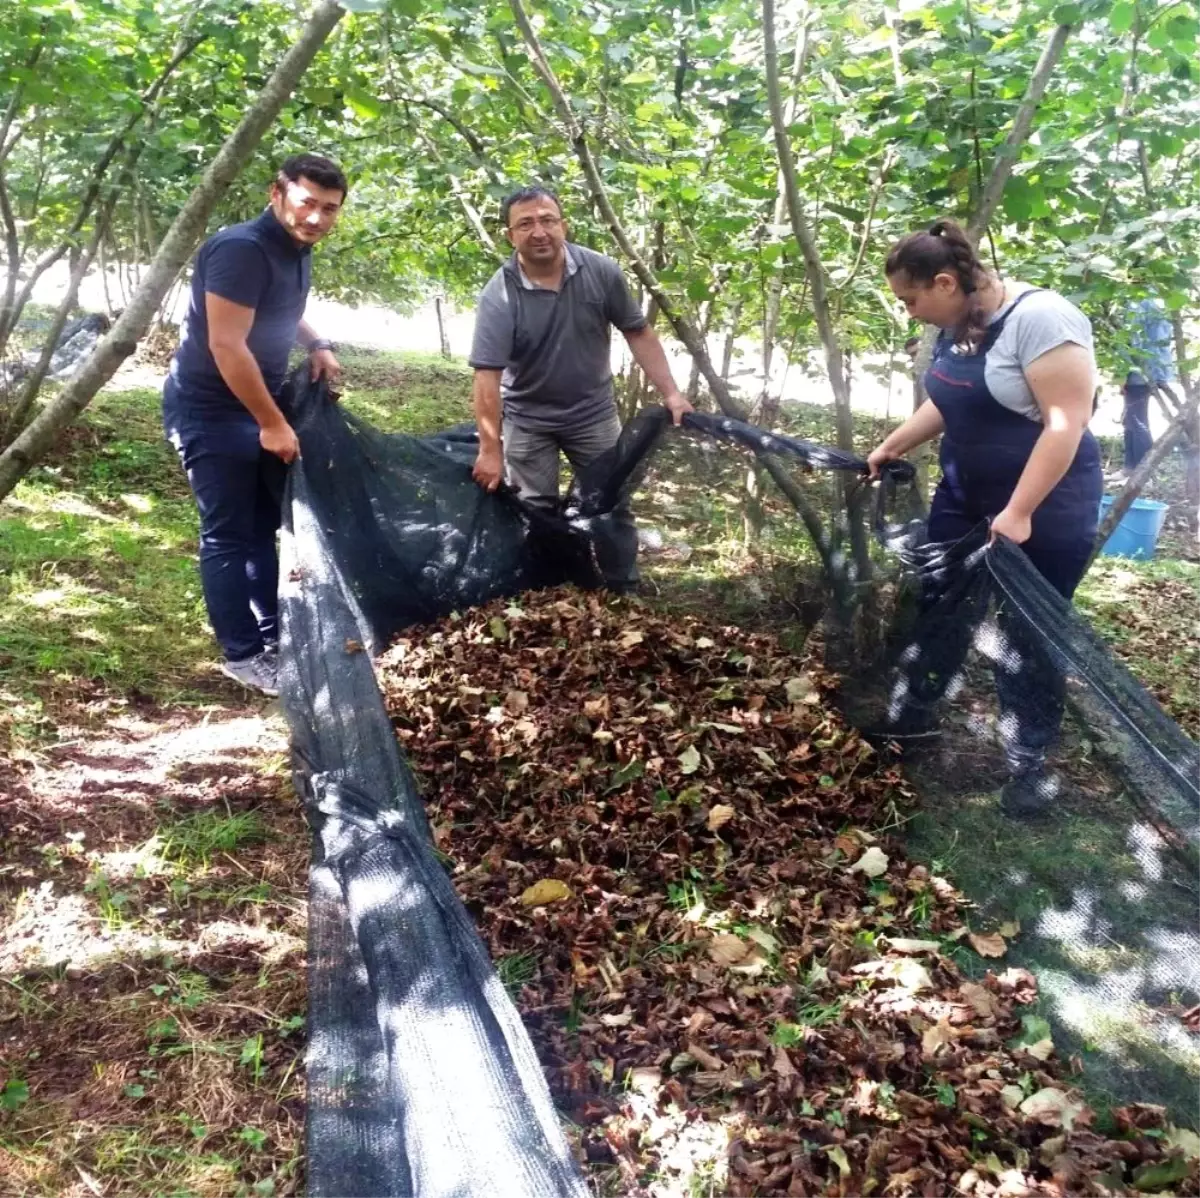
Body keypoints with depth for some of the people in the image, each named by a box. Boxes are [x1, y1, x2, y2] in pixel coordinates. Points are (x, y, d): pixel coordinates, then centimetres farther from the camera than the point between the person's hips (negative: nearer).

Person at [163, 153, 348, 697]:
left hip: (255, 405, 9)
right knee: (228, 534, -3)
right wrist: (273, 424, -23)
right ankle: (242, 654, 7)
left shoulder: (296, 250, 5)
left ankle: (271, 636, 26)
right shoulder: (241, 249, -24)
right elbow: (226, 345, -28)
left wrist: (317, 345, 5)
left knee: (263, 524, 14)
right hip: (210, 410, -9)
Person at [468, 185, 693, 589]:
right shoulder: (499, 296, -21)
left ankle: (626, 591, 23)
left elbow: (638, 333, -4)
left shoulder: (602, 272, -14)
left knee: (613, 503, 9)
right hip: (527, 419, -2)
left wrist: (670, 393, -9)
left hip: (593, 412, 2)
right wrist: (490, 450, -28)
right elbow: (487, 376, -25)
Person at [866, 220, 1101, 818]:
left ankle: (1028, 763, 16)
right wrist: (890, 448, 17)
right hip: (965, 495, 8)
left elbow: (1066, 422, -27)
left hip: (1047, 505, -7)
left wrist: (1018, 513, -28)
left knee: (1028, 632, 2)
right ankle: (911, 716, 32)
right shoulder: (956, 324, 1)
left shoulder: (1040, 317, -24)